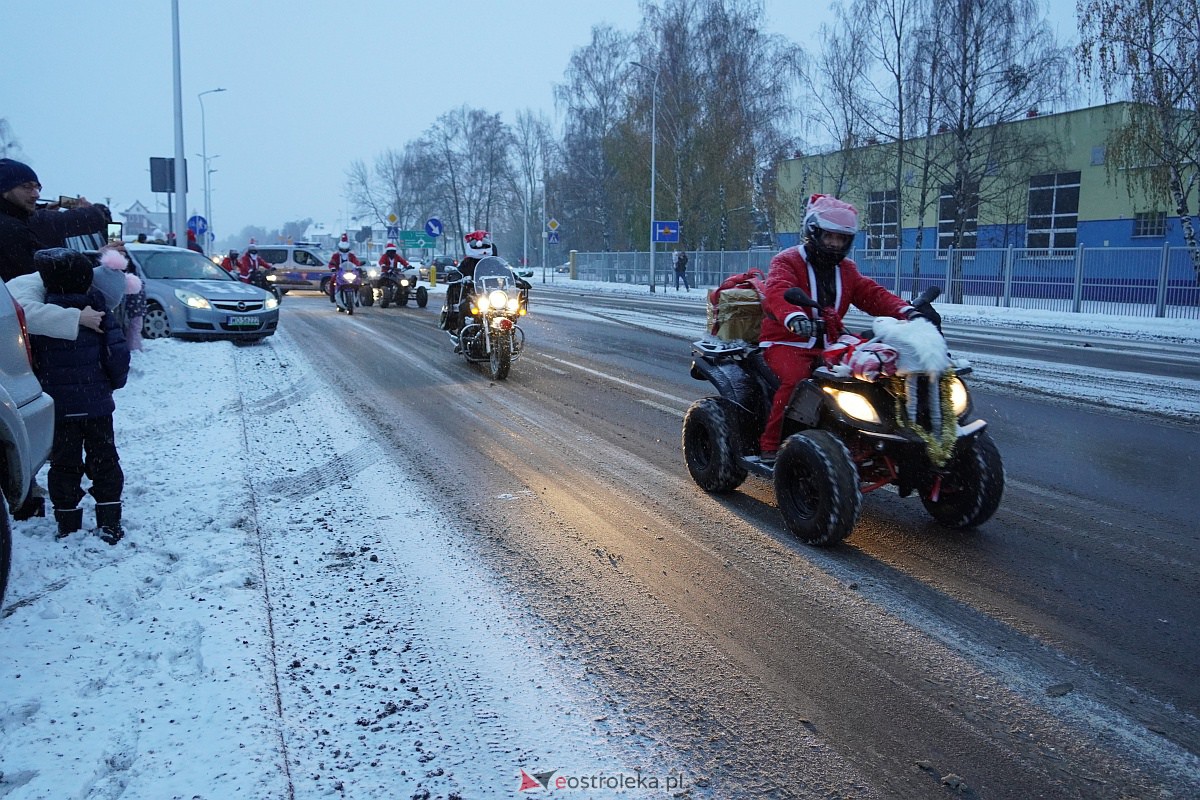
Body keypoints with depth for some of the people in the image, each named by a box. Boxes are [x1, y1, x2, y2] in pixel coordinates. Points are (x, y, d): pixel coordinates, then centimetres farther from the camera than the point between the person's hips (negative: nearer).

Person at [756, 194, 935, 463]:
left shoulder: (846, 270, 19)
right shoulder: (786, 262, -3)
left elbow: (872, 294, 6)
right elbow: (778, 292, -24)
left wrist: (905, 311, -14)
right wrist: (794, 318, -47)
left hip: (828, 344, 6)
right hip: (786, 342, -6)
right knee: (795, 379, -33)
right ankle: (770, 445, -22)